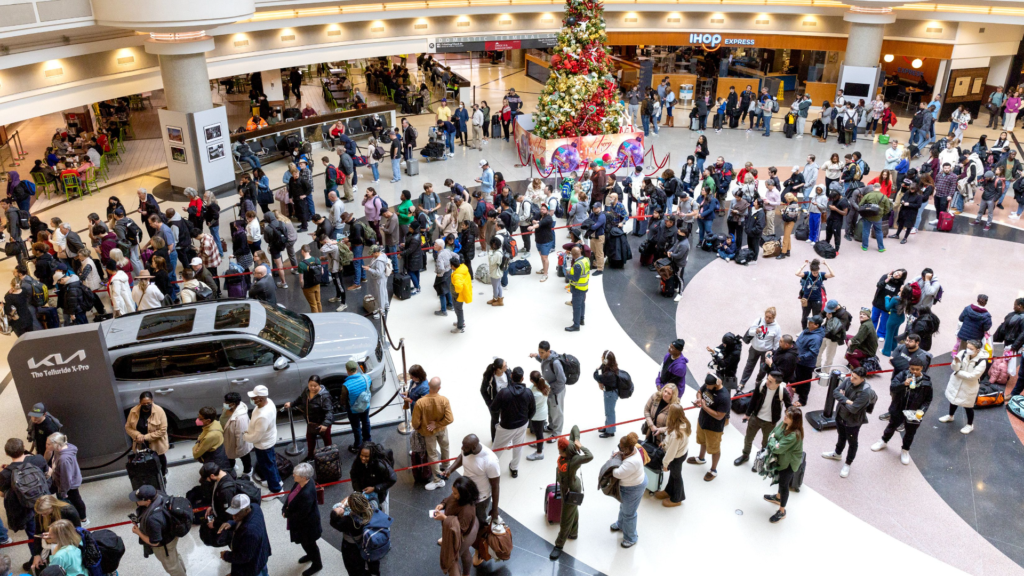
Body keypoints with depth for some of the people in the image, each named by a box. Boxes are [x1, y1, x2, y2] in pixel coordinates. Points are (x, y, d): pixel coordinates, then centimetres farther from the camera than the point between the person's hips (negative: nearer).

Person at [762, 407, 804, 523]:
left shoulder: (794, 435, -37)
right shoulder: (783, 423, -14)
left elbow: (777, 449, -32)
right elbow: (773, 433, 1)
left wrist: (772, 440, -14)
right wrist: (774, 442, -17)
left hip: (789, 462, -8)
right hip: (781, 458, 8)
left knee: (784, 484, 9)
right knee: (780, 480, 29)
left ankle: (782, 511, 27)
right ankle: (778, 497, 56)